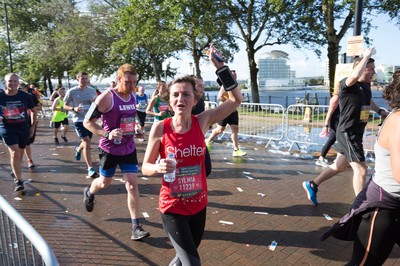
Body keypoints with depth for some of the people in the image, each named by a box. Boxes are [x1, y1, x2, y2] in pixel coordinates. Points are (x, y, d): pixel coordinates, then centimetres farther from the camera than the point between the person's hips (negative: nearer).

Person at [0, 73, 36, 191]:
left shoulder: (25, 96, -5)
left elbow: (33, 110, 8)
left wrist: (33, 126, 6)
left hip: (24, 128, 2)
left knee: (20, 153, 15)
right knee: (14, 152, -14)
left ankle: (14, 171, 42)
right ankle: (19, 181, -8)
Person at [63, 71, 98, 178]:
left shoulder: (92, 90, 4)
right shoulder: (71, 92, -6)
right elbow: (65, 106, 1)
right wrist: (74, 108, -19)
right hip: (79, 120, -4)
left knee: (86, 143, 18)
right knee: (87, 143, -15)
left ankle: (78, 149, 56)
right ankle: (90, 169, -8)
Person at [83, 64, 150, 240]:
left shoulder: (133, 96, 2)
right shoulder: (107, 97, -18)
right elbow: (87, 122, -16)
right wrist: (107, 134, -28)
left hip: (129, 148, 4)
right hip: (110, 148, -4)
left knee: (132, 185, -3)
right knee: (105, 182, 18)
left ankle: (136, 227, 4)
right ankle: (89, 192, 54)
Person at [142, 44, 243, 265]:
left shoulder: (202, 122, -9)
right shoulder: (160, 128, -14)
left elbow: (236, 99, -10)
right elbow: (145, 167, -4)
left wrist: (219, 65, -15)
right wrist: (159, 167, -26)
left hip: (199, 205, 3)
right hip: (172, 208, -3)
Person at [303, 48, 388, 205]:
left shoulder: (366, 86, 9)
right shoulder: (347, 85, -17)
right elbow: (355, 76, -41)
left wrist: (379, 111, 38)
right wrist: (366, 56, -27)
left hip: (356, 133, 9)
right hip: (347, 133, -9)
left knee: (340, 166, 18)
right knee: (361, 169, -4)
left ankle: (312, 185, 31)